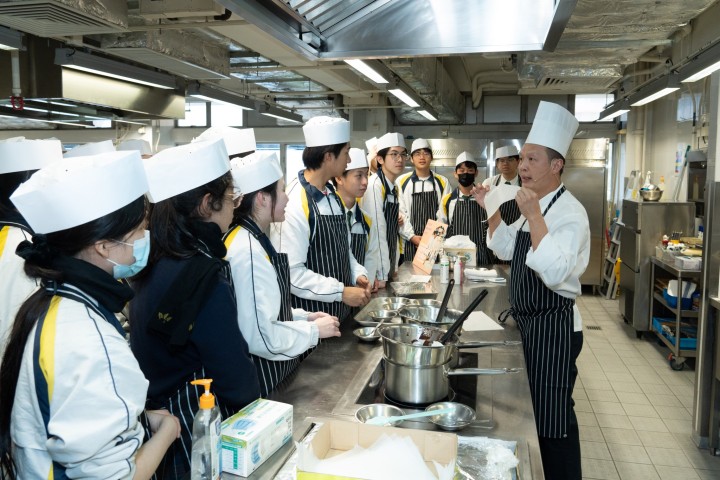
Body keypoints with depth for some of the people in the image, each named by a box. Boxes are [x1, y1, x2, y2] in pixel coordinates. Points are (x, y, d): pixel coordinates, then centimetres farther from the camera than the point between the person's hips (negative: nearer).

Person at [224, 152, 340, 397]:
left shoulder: (253, 239, 4)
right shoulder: (248, 252, -26)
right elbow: (260, 335, -27)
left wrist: (303, 317, 6)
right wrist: (314, 330, -15)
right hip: (262, 379, -9)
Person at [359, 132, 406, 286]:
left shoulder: (393, 188, 8)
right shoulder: (374, 185, -18)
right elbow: (377, 230, -21)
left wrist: (393, 267, 12)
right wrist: (381, 275, -21)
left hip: (388, 269, 8)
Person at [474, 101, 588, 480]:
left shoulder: (569, 212, -19)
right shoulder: (537, 206, 10)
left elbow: (554, 273, -32)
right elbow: (507, 249, 18)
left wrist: (533, 217, -33)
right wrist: (491, 209, 6)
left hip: (554, 327, -9)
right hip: (529, 322, 9)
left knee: (553, 422, 3)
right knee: (532, 412, 20)